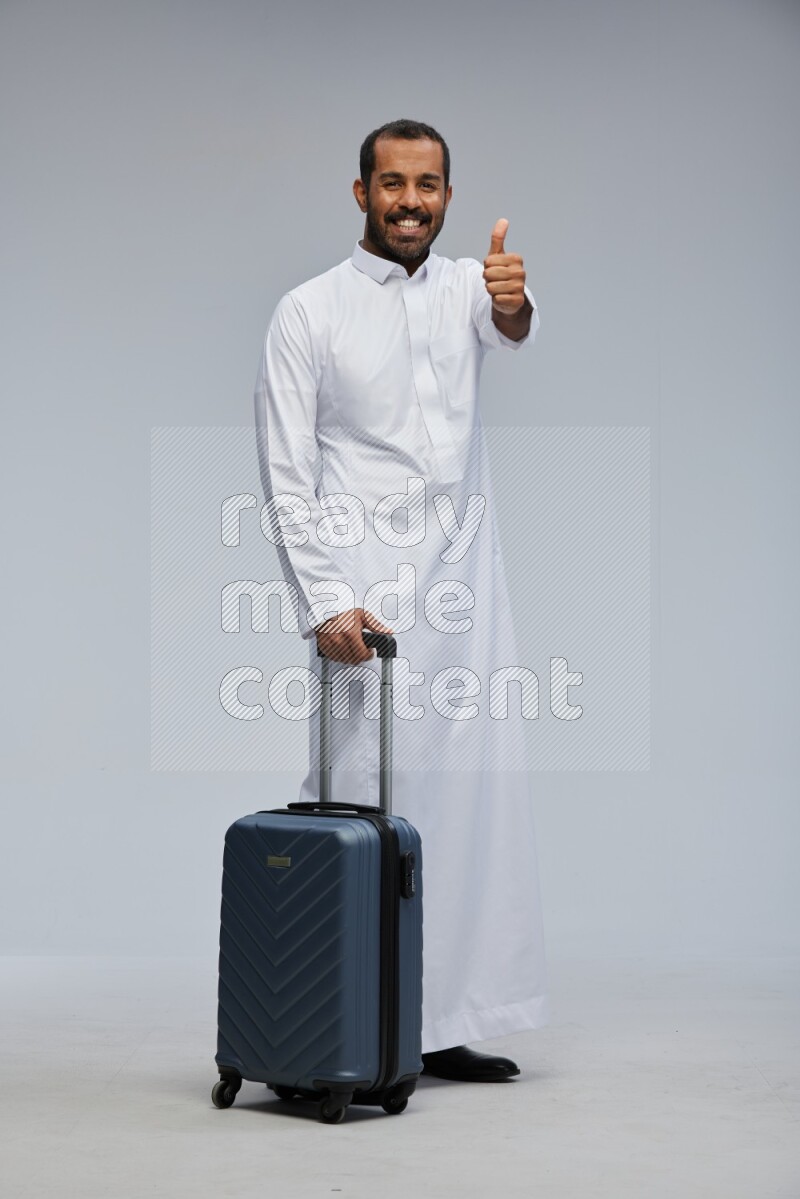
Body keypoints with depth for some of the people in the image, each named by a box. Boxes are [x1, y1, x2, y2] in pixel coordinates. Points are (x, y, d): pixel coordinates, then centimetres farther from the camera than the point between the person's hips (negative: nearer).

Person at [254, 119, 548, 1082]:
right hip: (366, 598, -4)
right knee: (363, 803, -6)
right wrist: (327, 603, -16)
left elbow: (512, 329, -15)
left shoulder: (467, 286, 11)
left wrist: (514, 303, -40)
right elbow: (286, 478, -4)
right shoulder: (309, 313, 1)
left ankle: (441, 1023, 17)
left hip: (466, 587, 5)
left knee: (476, 801, 7)